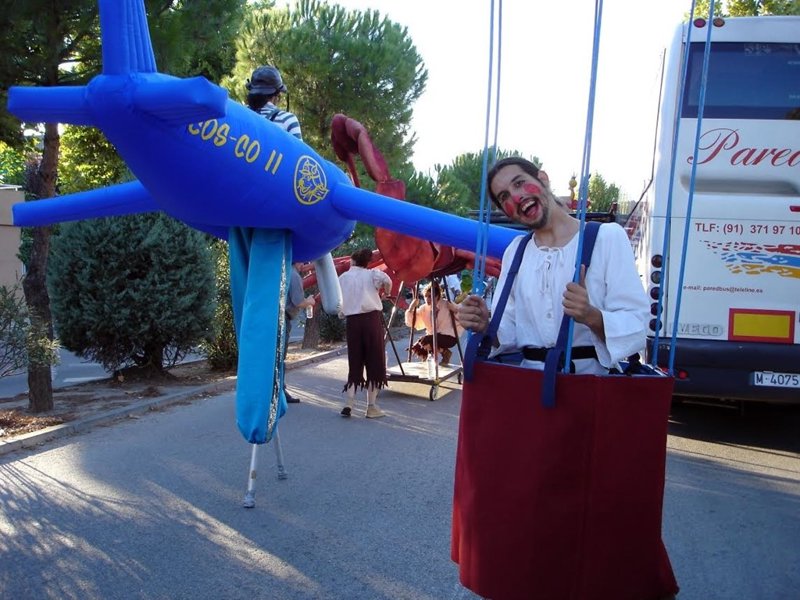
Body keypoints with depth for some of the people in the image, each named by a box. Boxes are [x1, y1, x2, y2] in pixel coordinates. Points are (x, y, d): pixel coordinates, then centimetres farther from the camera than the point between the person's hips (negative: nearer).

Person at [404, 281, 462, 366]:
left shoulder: (446, 304, -14)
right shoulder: (423, 308, -1)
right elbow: (410, 323, -4)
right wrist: (411, 308, -16)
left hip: (448, 337, -5)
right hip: (432, 338, 5)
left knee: (424, 341, -29)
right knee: (416, 349, -16)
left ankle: (445, 352, -7)